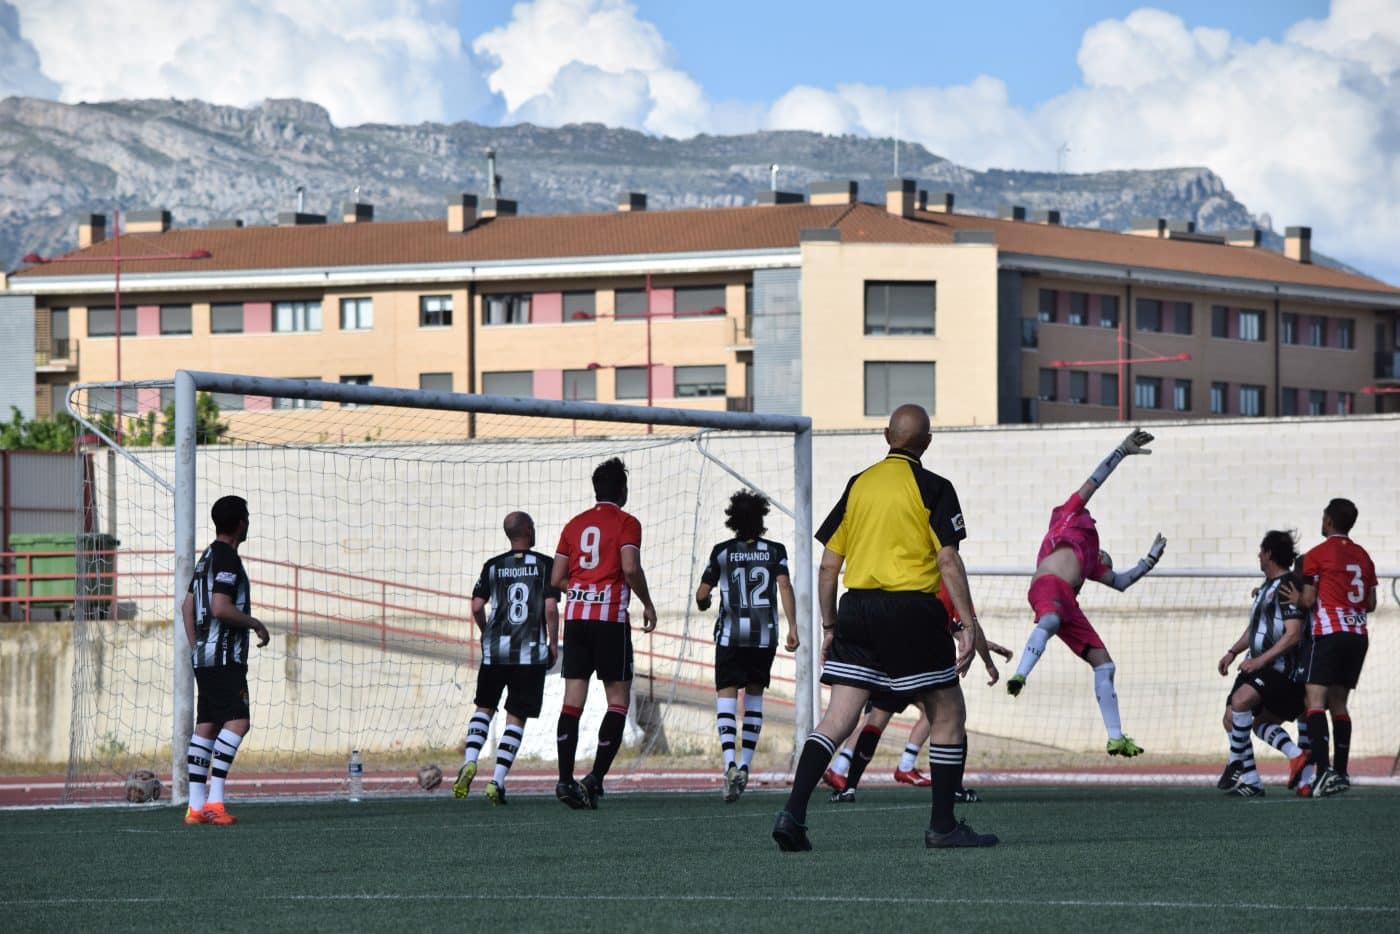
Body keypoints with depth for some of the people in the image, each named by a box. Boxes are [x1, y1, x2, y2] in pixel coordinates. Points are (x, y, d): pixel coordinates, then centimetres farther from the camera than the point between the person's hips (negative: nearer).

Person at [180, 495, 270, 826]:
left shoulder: (207, 556, 18)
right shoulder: (227, 558, -12)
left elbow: (187, 606, 23)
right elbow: (221, 608, -22)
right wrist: (256, 624, -8)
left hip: (204, 657, 10)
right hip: (224, 657, -10)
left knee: (206, 727, 8)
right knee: (237, 721, -15)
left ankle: (196, 805, 6)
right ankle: (214, 799, -23)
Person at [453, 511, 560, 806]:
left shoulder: (493, 566, 5)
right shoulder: (545, 565, -1)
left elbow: (477, 606, 0)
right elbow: (551, 608, -8)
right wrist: (553, 644, 2)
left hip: (495, 650, 2)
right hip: (532, 653, -2)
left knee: (484, 707, 17)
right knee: (516, 718, 2)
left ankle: (470, 762, -5)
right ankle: (498, 780, -7)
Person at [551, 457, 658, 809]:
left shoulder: (575, 524, 13)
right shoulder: (626, 523, -1)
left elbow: (557, 579, 11)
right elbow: (630, 568, -15)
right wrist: (647, 604, -1)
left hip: (575, 616, 5)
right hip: (610, 618, -5)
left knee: (573, 701, 3)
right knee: (618, 701, 2)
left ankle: (565, 780, -5)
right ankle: (596, 777, -8)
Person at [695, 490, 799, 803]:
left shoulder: (722, 552, 3)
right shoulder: (775, 551, 4)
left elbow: (702, 594, 5)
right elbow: (784, 586, -8)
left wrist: (702, 602, 29)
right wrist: (792, 627, -9)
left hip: (730, 634, -2)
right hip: (765, 635, 2)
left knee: (726, 695, -6)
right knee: (754, 696, 16)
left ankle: (730, 763, -26)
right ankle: (745, 765, 13)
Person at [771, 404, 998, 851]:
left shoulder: (858, 485, 11)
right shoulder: (932, 488, -3)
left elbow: (828, 565, 11)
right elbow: (948, 562, -10)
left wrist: (829, 626, 19)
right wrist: (968, 625, -9)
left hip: (856, 609, 5)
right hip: (912, 610, -5)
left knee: (837, 718, 3)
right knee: (948, 715, 8)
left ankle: (793, 813, -10)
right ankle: (943, 826, 9)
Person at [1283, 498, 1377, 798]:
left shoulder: (1316, 555, -4)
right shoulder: (1363, 557, 14)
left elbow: (1308, 601, -6)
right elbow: (1371, 604, 17)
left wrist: (1294, 598, 14)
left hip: (1330, 634, -7)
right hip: (1359, 635, 7)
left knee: (1315, 701, -11)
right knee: (1338, 703, 15)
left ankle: (1323, 770, -28)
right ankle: (1341, 773, 14)